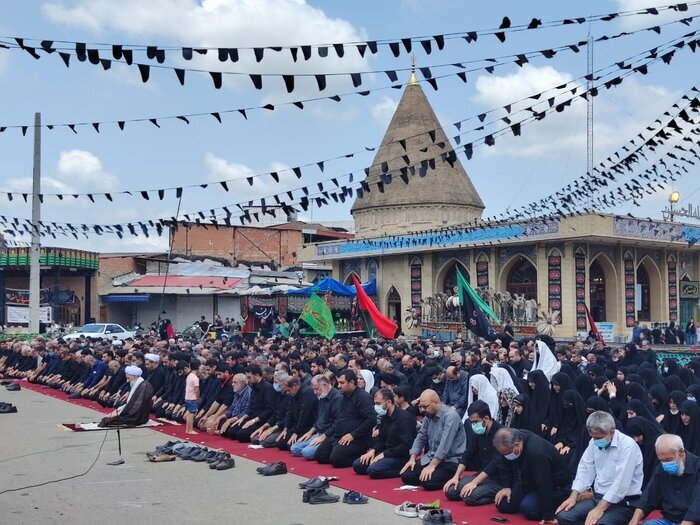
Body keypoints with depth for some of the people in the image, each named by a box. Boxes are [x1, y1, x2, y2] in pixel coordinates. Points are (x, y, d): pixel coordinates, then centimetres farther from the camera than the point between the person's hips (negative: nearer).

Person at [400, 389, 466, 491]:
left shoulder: (450, 415, -18)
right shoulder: (429, 416, 7)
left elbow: (445, 444, -24)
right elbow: (420, 437, 13)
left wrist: (432, 466, -25)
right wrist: (412, 459, 0)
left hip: (449, 460, -8)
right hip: (431, 458, 8)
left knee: (428, 482, -28)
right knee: (406, 476, -7)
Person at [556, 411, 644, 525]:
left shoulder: (627, 445, -18)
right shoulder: (594, 442, 5)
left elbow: (621, 483, -23)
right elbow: (585, 470, 9)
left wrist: (600, 508, -25)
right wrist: (573, 496, -4)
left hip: (623, 502, -7)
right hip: (598, 497, 8)